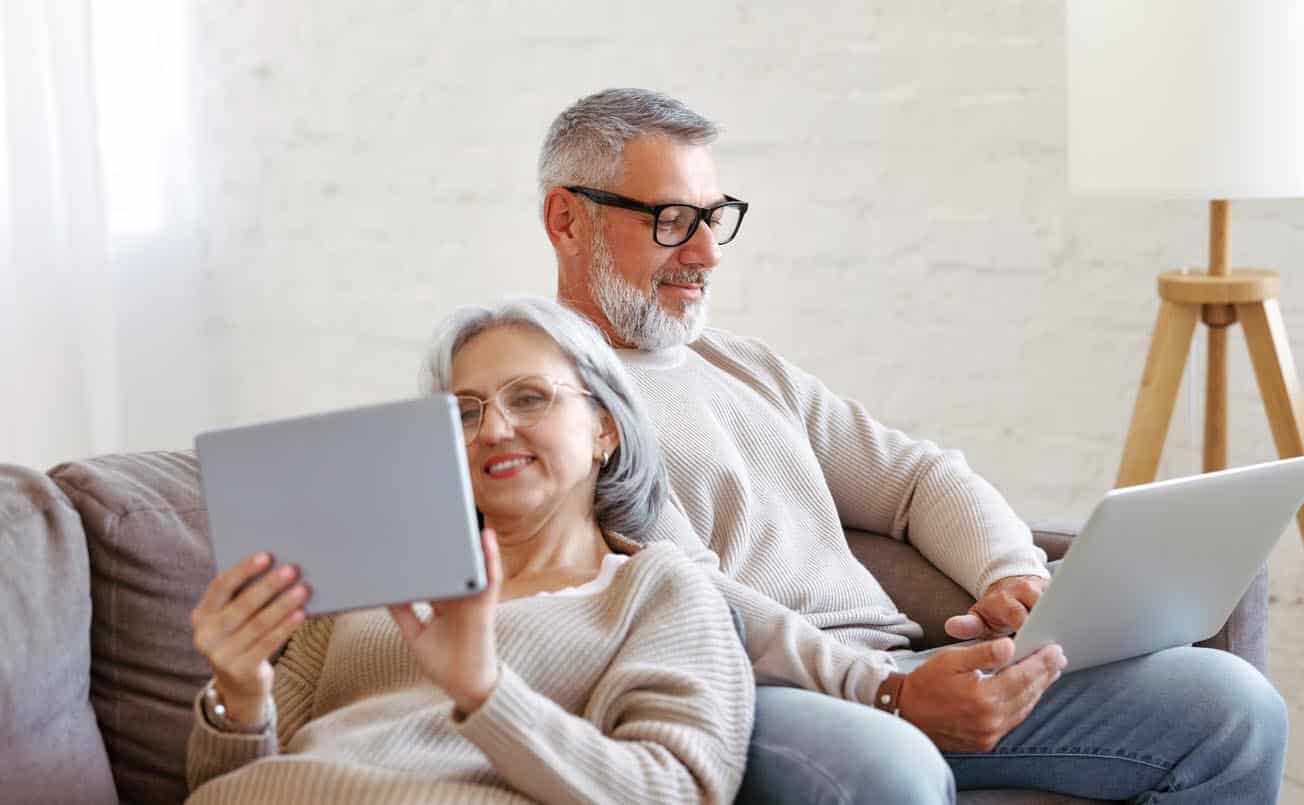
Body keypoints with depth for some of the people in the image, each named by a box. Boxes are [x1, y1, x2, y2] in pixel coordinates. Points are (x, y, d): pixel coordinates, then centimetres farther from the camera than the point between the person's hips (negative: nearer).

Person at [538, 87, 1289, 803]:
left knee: (1229, 706, -8)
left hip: (904, 673, 8)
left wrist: (1017, 575, 4)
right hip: (750, 701, -7)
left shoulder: (742, 364, 25)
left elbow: (918, 474, 26)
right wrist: (889, 698, -22)